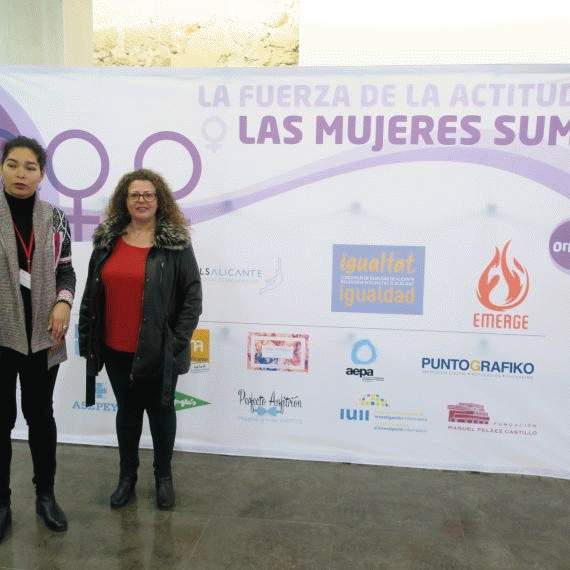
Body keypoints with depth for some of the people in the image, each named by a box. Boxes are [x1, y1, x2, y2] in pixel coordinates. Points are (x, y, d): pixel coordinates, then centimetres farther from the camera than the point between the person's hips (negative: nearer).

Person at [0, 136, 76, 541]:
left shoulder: (55, 218, 4)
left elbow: (66, 270, 9)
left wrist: (64, 302, -9)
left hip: (42, 333, 2)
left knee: (40, 413, 14)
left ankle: (46, 495, 30)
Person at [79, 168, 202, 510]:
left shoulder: (176, 243, -6)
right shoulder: (107, 241, 5)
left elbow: (193, 295, -7)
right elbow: (91, 294, 9)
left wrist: (179, 340, -11)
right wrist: (87, 338, 6)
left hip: (158, 351, -3)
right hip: (116, 350, 3)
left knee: (160, 409, 12)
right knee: (127, 410, 17)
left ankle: (164, 476, 31)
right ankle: (127, 476, 34)